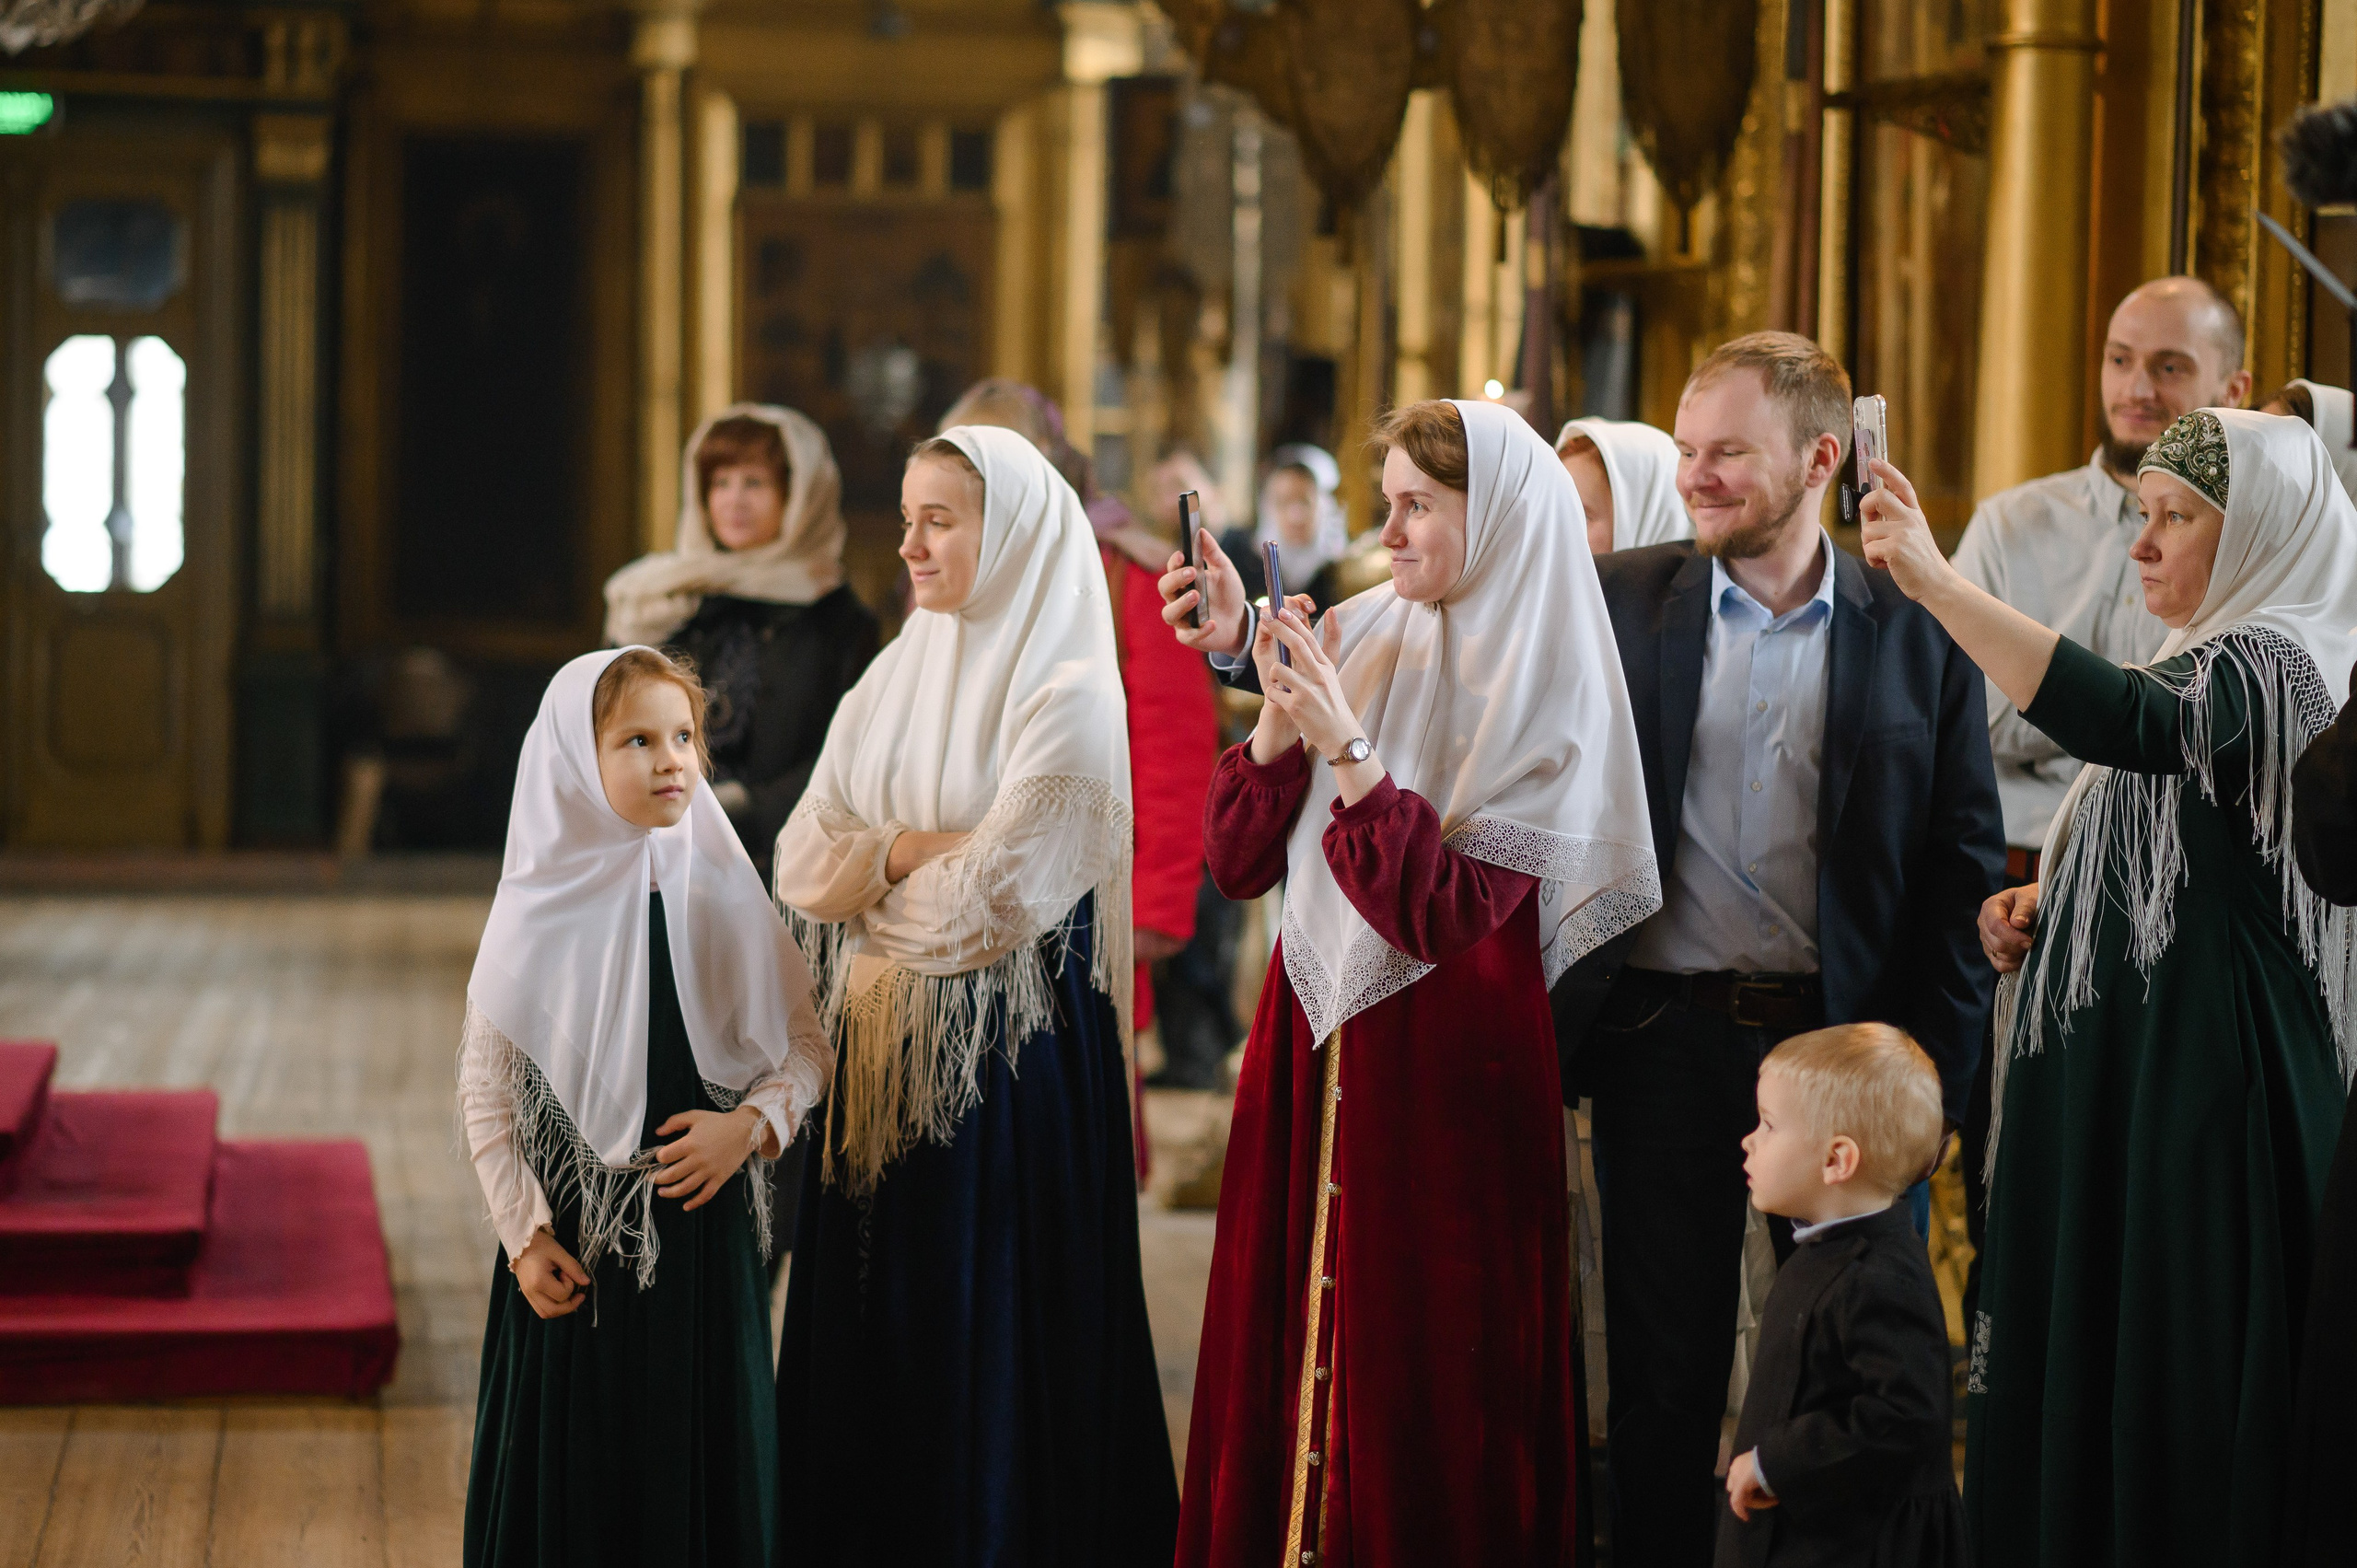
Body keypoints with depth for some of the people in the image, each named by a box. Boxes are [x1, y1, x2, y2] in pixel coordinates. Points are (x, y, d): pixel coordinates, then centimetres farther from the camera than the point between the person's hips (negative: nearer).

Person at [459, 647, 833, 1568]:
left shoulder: (722, 893, 0)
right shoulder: (542, 910, -4)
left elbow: (807, 1043, 7)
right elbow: (485, 1087, 0)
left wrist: (752, 1123, -11)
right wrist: (524, 1234, -6)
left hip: (703, 1225, 1)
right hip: (576, 1238, -1)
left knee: (704, 1454, 5)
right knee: (577, 1466, 4)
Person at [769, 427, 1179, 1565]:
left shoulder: (1068, 695, -12)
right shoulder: (893, 679, 10)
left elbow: (987, 905, -17)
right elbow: (800, 864, 4)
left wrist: (873, 867, -2)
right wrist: (911, 850, -12)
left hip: (1010, 1060, -6)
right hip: (882, 1051, 7)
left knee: (992, 1334, 0)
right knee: (871, 1326, 10)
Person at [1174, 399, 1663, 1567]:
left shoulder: (1547, 699, -9)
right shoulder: (1358, 638, 6)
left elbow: (1444, 913, -18)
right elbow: (1238, 860, 4)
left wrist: (1345, 746, -22)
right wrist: (1280, 715, -10)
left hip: (1442, 1063, -5)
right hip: (1312, 1043, 5)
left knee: (1423, 1373, 1)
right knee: (1285, 1333, 9)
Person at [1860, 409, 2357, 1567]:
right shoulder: (2207, 662, 18)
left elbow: (2130, 724, -38)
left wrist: (1936, 581, -41)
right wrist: (2039, 907, 10)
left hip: (2203, 1099, -10)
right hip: (2116, 1081, 10)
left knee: (2170, 1400, -4)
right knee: (2083, 1377, 12)